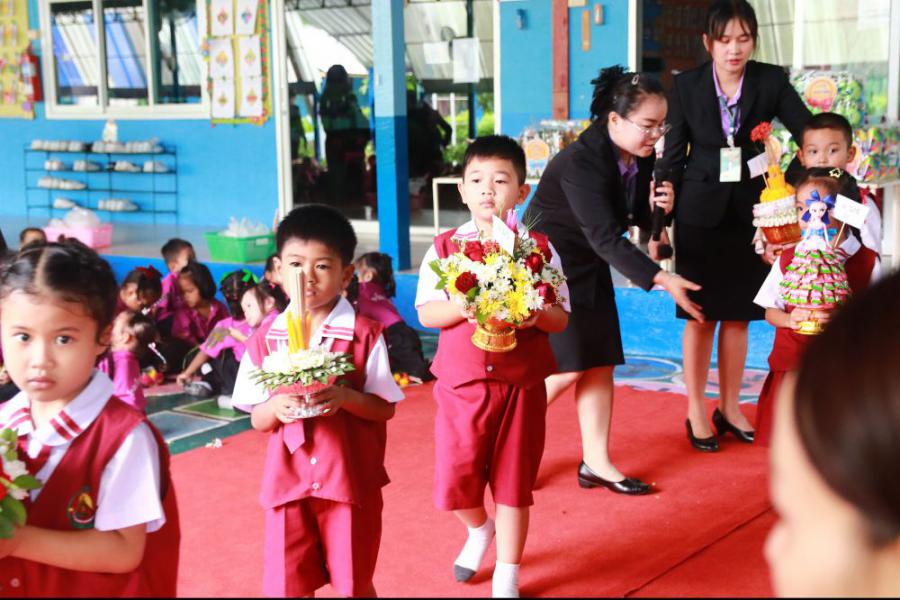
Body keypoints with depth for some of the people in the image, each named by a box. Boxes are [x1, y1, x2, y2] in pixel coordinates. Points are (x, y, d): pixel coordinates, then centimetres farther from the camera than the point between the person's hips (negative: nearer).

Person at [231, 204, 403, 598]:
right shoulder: (264, 339, 0)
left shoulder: (364, 335, -7)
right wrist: (276, 406, -18)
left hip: (351, 480, -2)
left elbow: (385, 409, -5)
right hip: (288, 480, 2)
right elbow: (257, 420, 4)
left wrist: (345, 397, -23)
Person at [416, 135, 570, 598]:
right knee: (455, 477, 1)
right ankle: (479, 530, 36)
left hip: (521, 383, 0)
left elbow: (561, 317, 0)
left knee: (513, 482, 7)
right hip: (461, 382, 1)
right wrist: (463, 306, -20)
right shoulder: (444, 248, 1)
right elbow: (426, 312, -2)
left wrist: (535, 314, -21)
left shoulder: (539, 248, -1)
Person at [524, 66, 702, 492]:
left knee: (600, 362, 5)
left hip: (589, 268, 8)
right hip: (547, 265, -8)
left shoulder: (641, 157, -3)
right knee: (565, 368, -10)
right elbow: (605, 237, -33)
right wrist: (661, 280, -38)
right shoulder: (580, 161, -28)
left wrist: (659, 206, -14)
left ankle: (597, 463, 14)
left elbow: (638, 217, 10)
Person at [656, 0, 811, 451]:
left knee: (738, 314, 10)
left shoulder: (771, 81, -3)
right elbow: (674, 154, -1)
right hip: (701, 211, -1)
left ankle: (730, 406, 26)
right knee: (700, 315, 4)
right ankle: (695, 411, 16)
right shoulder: (686, 85, -5)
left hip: (749, 210, 2)